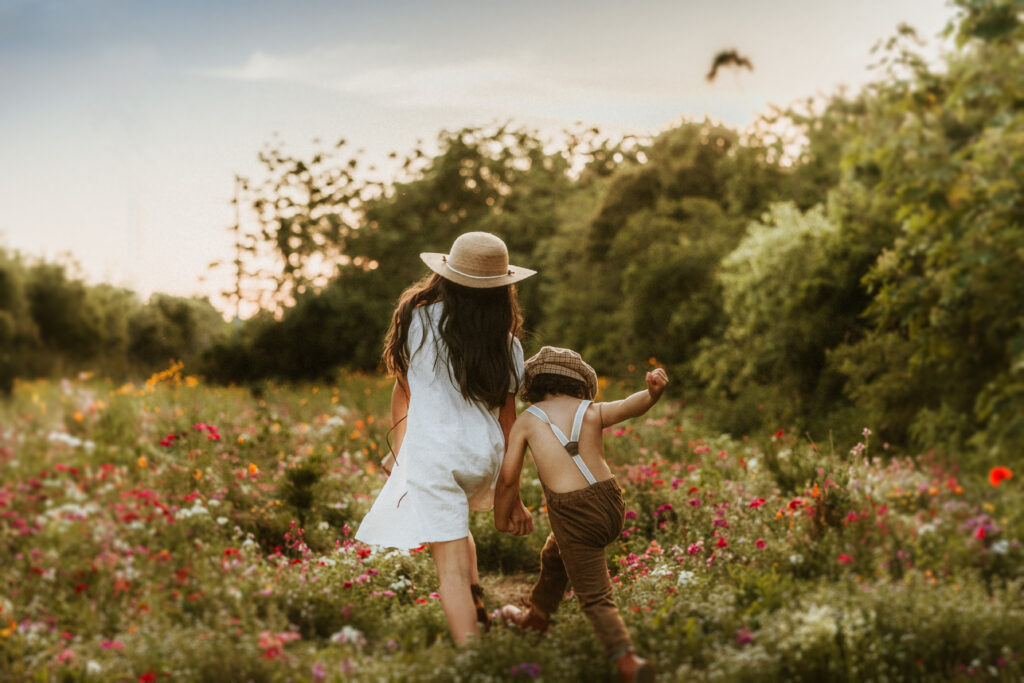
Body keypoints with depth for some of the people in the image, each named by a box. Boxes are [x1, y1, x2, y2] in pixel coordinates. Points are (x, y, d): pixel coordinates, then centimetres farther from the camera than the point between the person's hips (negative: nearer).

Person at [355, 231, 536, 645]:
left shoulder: (419, 318, -4)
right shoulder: (505, 342, -2)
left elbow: (403, 390, 8)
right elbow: (508, 418, 1)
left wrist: (398, 448, 24)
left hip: (434, 453, -4)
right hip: (485, 455, 4)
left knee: (451, 568, -5)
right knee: (456, 519, 35)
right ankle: (476, 603, 29)